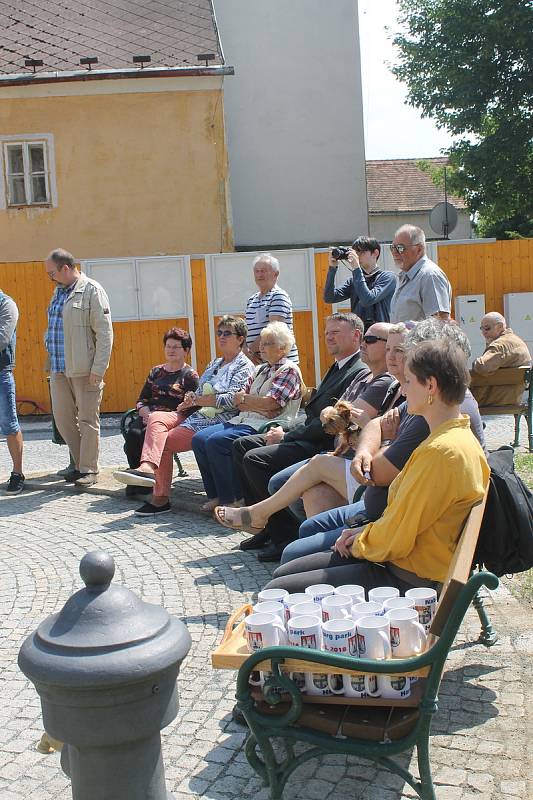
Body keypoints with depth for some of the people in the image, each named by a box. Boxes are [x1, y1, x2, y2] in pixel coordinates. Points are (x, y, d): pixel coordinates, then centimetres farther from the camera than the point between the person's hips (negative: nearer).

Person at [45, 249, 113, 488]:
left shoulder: (92, 290, -7)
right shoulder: (58, 291, 16)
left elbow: (104, 333, -11)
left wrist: (98, 368, -16)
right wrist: (51, 363, 14)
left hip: (84, 369, -7)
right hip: (59, 369, 8)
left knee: (87, 420, 1)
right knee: (63, 418, 9)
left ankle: (89, 469, 11)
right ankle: (80, 463, 22)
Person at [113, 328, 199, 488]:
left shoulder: (190, 375, 10)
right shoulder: (156, 371, 27)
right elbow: (141, 400, 24)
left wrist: (153, 415, -12)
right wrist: (146, 412, -2)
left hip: (176, 418, -5)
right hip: (150, 416, 5)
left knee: (156, 420, -40)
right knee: (133, 433, -30)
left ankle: (147, 467, -64)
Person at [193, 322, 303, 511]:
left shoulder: (289, 370, -3)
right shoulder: (261, 370, 22)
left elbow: (270, 403, -16)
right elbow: (238, 401, 13)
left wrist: (244, 399, -1)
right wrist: (259, 406, -8)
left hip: (265, 426, -9)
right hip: (243, 421, 9)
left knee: (216, 442, -26)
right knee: (199, 439, -7)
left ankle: (233, 501, -15)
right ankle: (216, 495, 0)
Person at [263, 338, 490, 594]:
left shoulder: (441, 451, -24)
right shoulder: (458, 437, 10)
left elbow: (395, 539, -20)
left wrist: (360, 544, -1)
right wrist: (367, 532, 6)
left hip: (409, 579, -10)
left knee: (277, 592, -11)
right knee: (283, 573, 12)